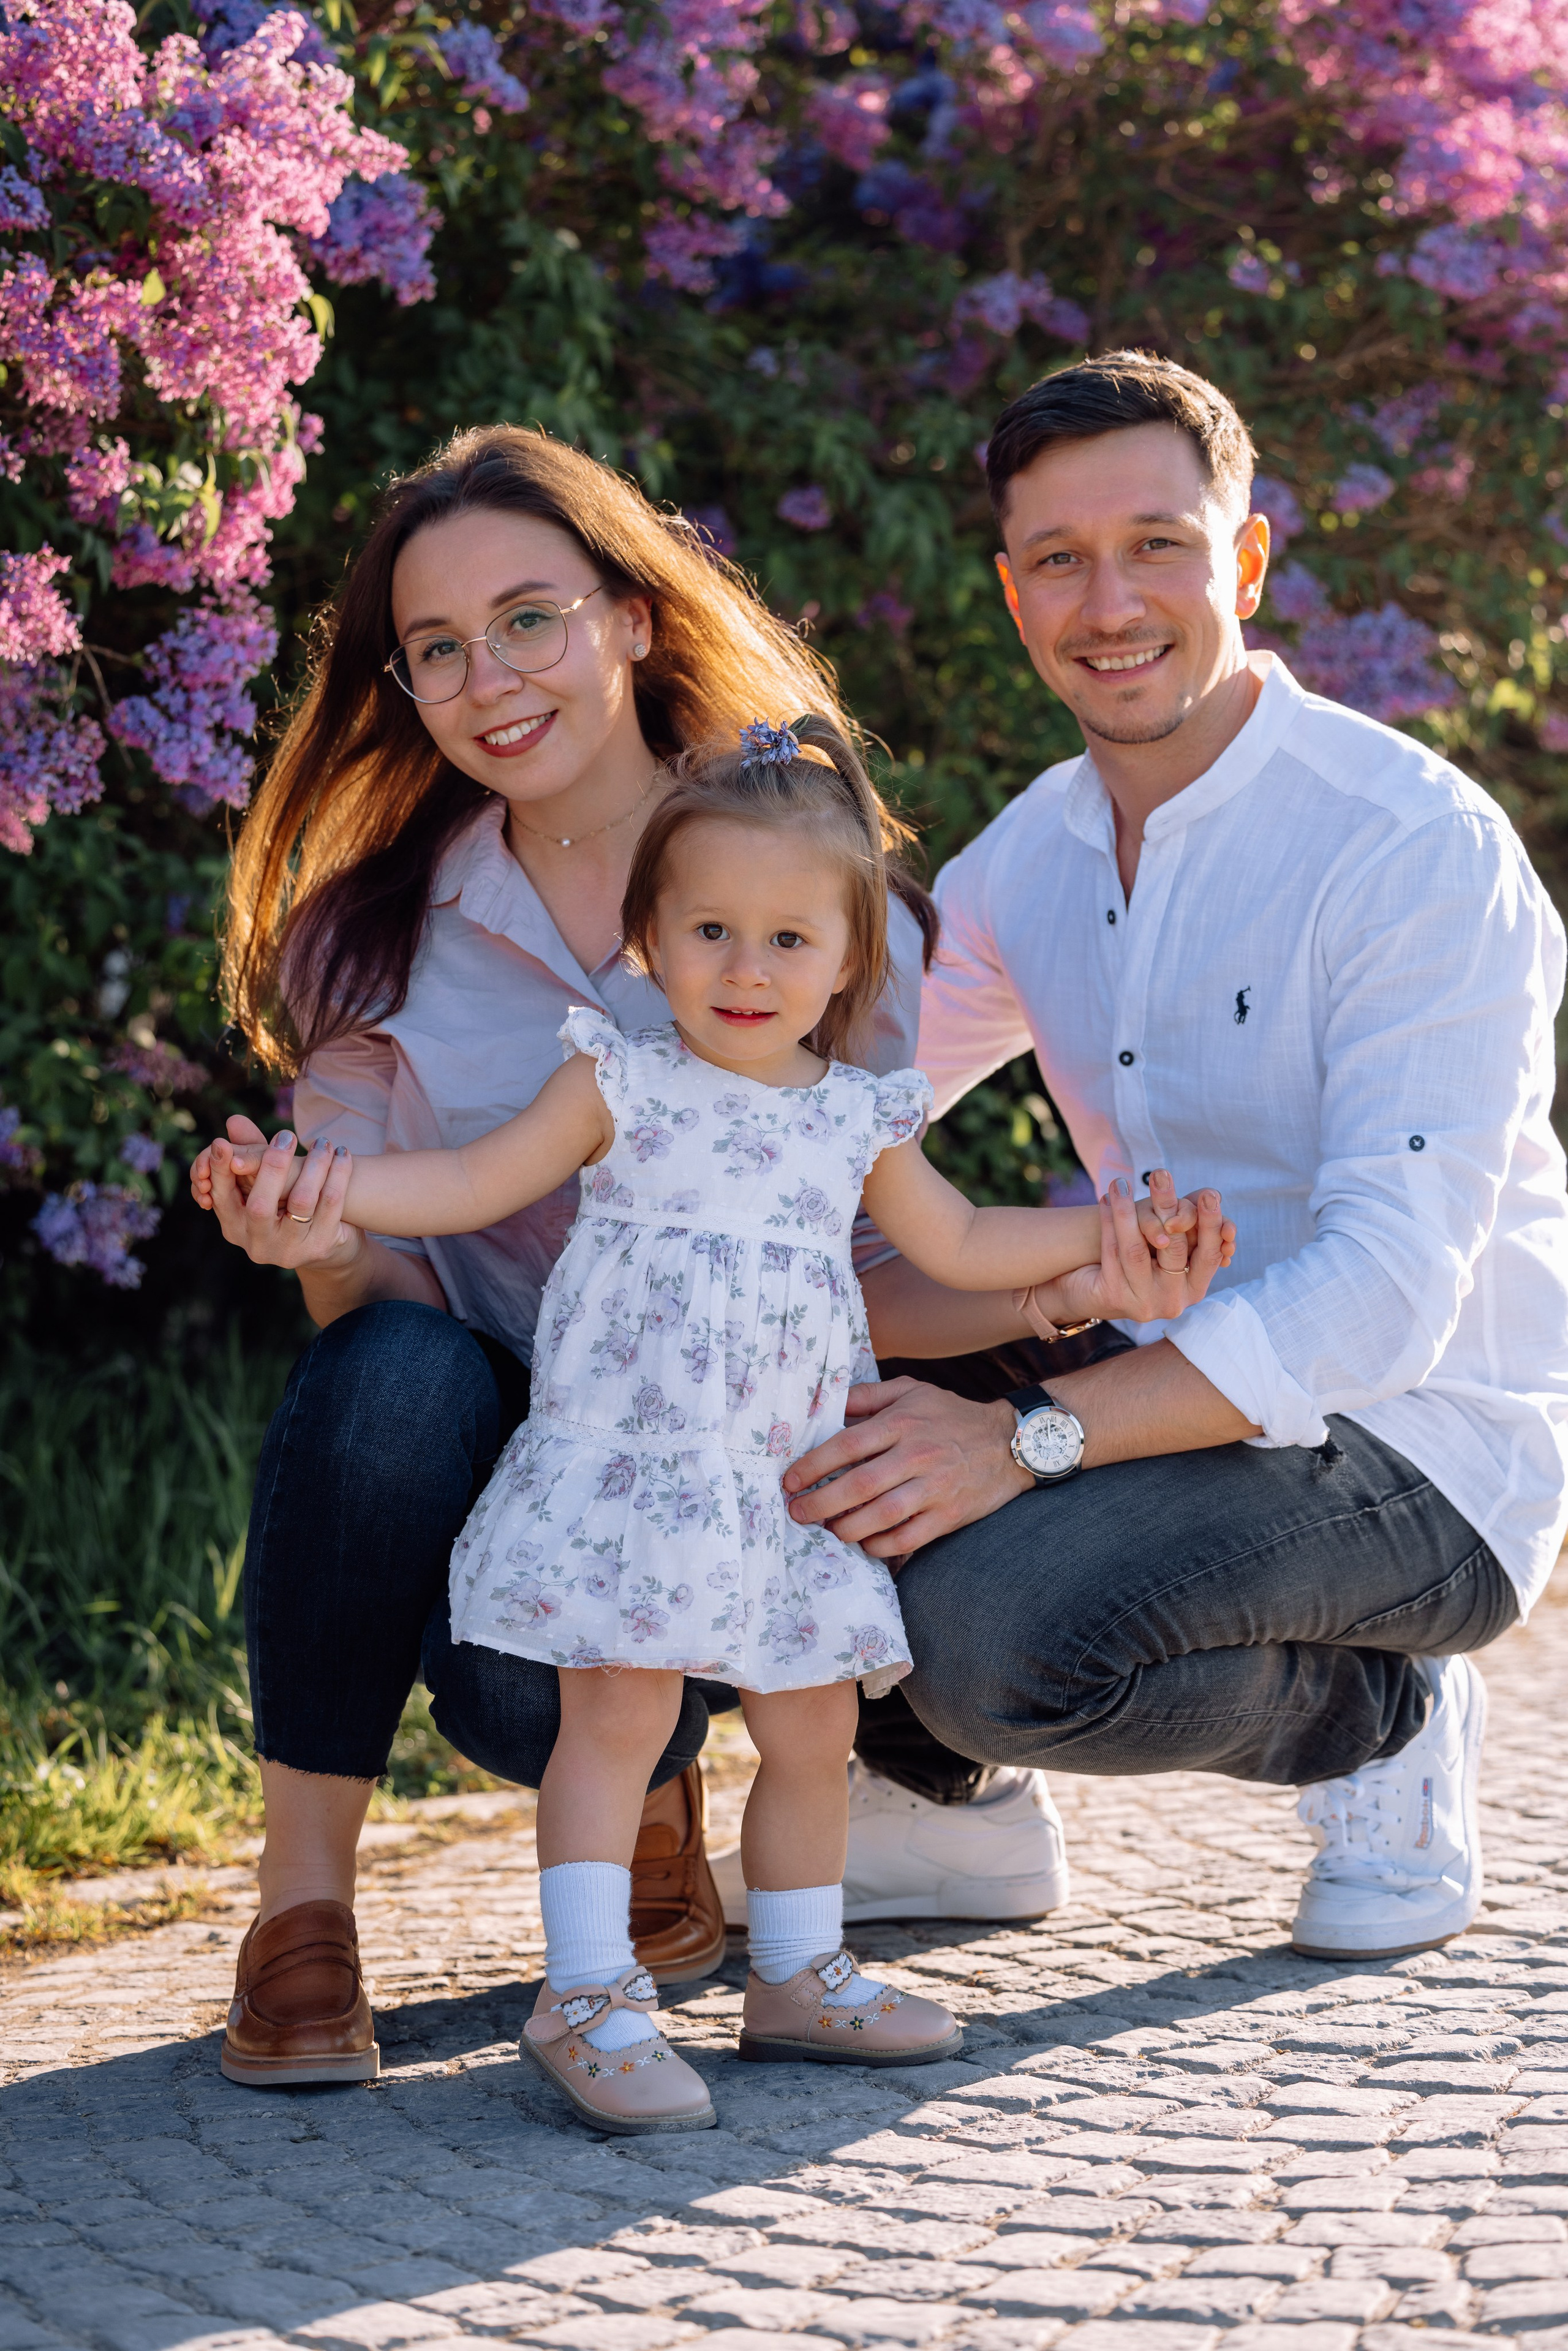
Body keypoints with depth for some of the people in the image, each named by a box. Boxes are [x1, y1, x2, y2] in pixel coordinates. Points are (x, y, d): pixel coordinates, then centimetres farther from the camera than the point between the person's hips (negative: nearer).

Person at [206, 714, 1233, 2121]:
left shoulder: (860, 1119, 9)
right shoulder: (621, 1085, -2)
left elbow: (960, 1245, 22)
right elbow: (475, 1185, -1)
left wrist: (1107, 1232, 16)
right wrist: (331, 1185, -14)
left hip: (787, 1479, 5)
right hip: (630, 1463, -5)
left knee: (814, 1725, 10)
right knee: (619, 1706, -14)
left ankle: (798, 1976, 25)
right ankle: (588, 1994, -8)